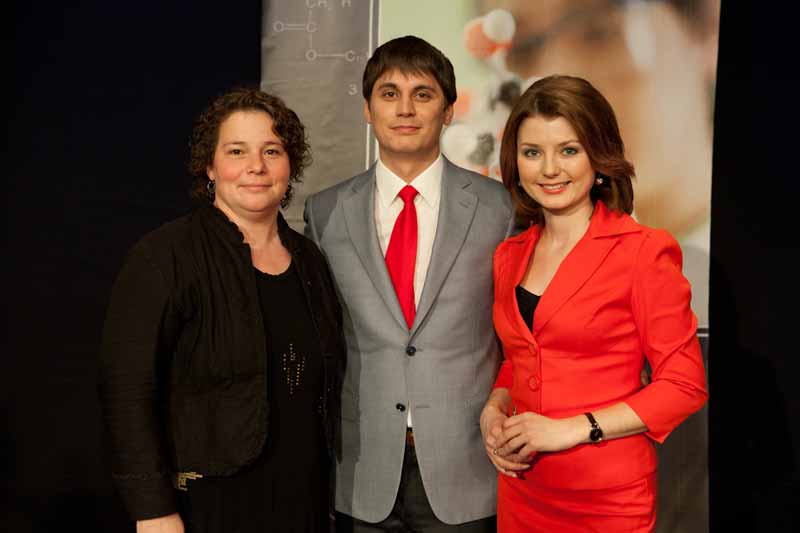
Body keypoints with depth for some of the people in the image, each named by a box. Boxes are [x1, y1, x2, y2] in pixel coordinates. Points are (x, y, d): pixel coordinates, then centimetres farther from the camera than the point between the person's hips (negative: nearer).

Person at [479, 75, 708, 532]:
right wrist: (494, 411, -3)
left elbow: (686, 385, -11)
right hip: (522, 489, 5)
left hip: (607, 496, -5)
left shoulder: (644, 251, -12)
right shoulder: (510, 256, 5)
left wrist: (572, 428, -17)